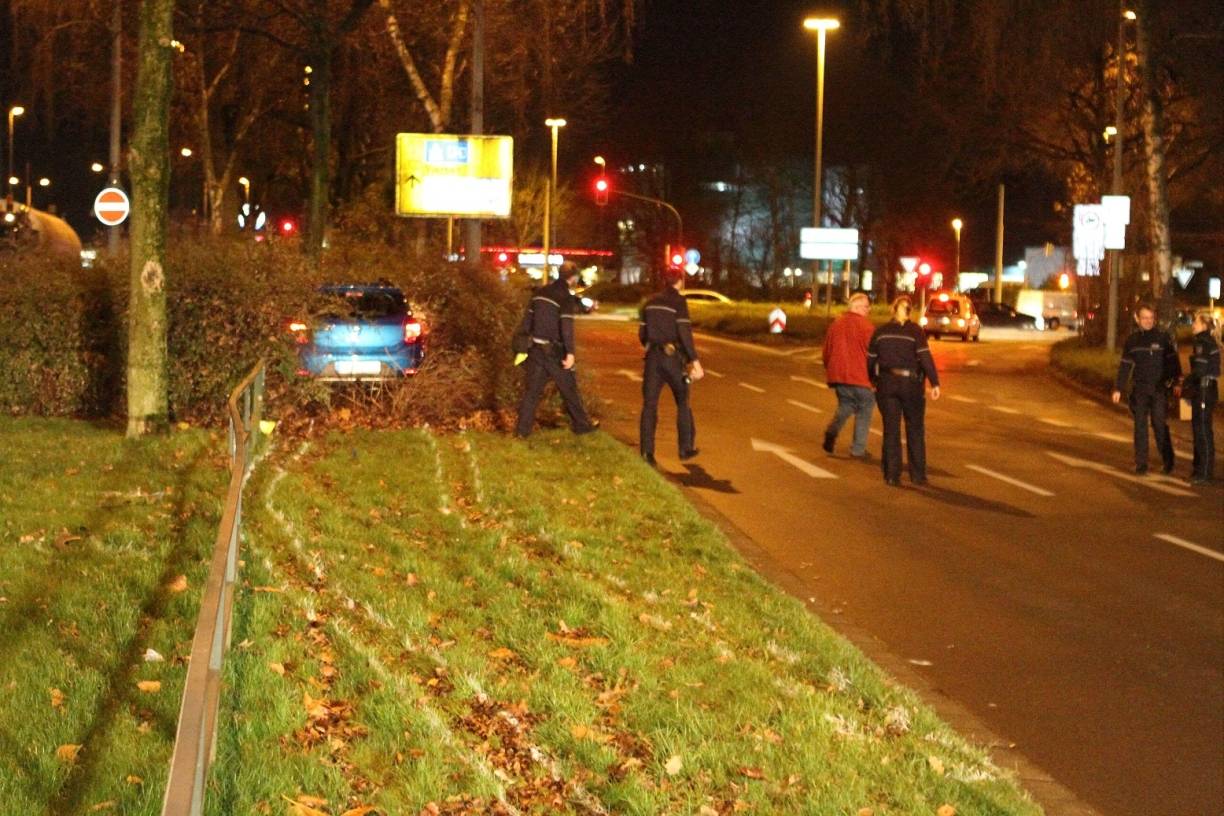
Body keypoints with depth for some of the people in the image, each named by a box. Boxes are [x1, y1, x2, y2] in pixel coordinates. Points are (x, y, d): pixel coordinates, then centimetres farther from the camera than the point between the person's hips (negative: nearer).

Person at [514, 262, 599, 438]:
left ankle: (522, 429, 4)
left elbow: (528, 318, 12)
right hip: (555, 350, -5)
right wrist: (570, 352, -23)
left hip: (537, 348, 5)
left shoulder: (540, 292, 7)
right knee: (569, 388, 9)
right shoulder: (566, 297, -14)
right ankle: (581, 424, 22)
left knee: (532, 389, 7)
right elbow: (567, 326, -22)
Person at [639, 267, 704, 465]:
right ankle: (686, 448, 16)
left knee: (649, 404, 3)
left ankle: (647, 452, -4)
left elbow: (642, 333, 13)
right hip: (673, 357, -4)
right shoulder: (678, 302, -8)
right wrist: (694, 360, -17)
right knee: (683, 403, 12)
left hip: (653, 357, 4)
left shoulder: (650, 303, 9)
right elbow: (685, 332, -16)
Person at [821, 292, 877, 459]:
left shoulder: (836, 324, 8)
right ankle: (858, 449, 7)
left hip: (838, 375, 6)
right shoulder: (866, 326, -11)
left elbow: (827, 351, 14)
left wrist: (830, 371, 26)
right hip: (859, 376, -6)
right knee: (865, 409, 8)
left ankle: (832, 430, -5)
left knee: (845, 405, 24)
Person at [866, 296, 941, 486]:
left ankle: (892, 475, 4)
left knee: (891, 430, 6)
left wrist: (872, 380, 23)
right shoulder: (916, 332, -7)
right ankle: (918, 475, 11)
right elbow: (925, 358, -14)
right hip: (911, 384, -2)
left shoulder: (880, 332, 3)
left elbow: (870, 359, 8)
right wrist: (935, 383, -13)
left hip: (886, 384, 2)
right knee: (915, 431, 10)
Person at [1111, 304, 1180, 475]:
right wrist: (1118, 388, 10)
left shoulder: (1163, 337, -1)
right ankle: (1141, 464, 9)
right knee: (1140, 426, 4)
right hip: (1139, 389, 3)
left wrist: (1176, 382, -14)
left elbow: (1173, 361, -3)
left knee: (1160, 425, -7)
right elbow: (1125, 365, 13)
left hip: (1159, 389, -3)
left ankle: (1168, 461, 4)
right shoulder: (1132, 340, 8)